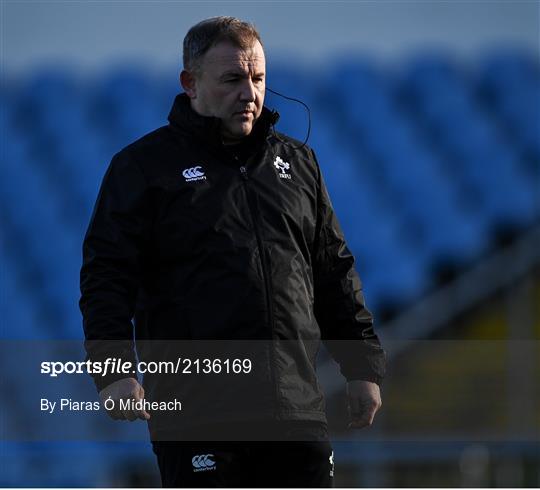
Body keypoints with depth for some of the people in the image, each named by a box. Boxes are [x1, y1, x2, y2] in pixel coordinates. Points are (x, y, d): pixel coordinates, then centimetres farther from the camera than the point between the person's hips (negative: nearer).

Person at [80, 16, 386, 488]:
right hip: (195, 409, -4)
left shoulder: (298, 162, 17)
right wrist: (114, 370, -18)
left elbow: (336, 273, 21)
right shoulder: (144, 165, 2)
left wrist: (363, 368, 15)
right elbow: (107, 275, -5)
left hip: (297, 408, 5)